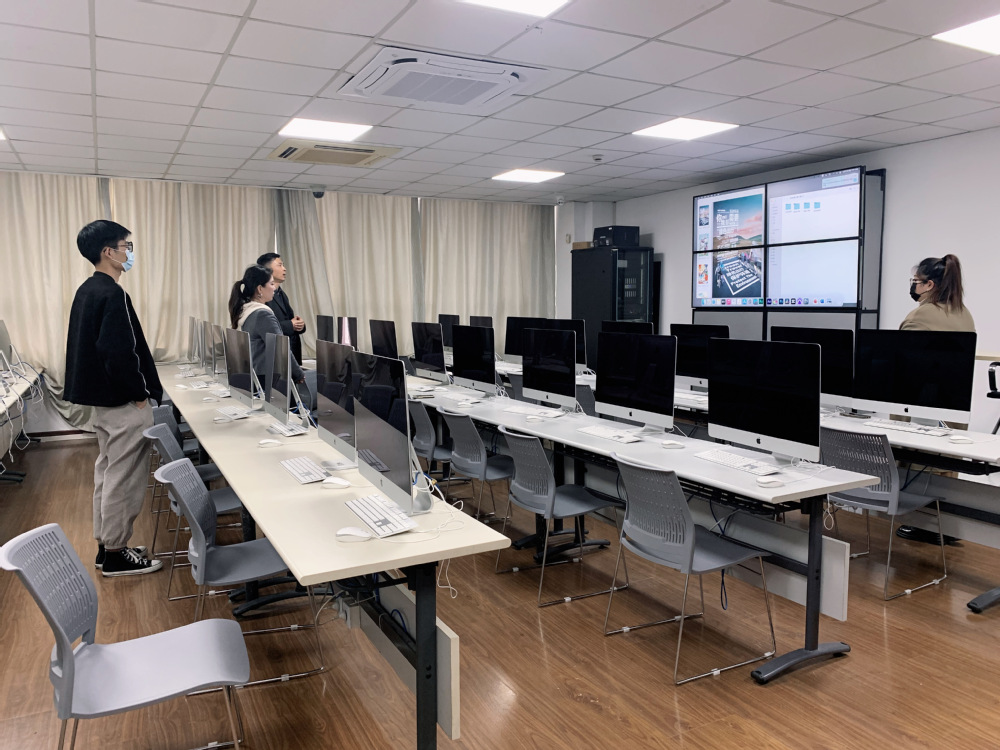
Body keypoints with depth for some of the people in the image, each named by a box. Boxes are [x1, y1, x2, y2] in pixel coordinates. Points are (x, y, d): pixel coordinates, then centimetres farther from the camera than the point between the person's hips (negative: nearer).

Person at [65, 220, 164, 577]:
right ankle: (116, 554, 10)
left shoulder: (86, 291, 11)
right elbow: (118, 352, -26)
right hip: (124, 404, -10)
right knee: (124, 479, -1)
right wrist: (138, 394, -15)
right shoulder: (112, 294, -20)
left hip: (103, 399, 10)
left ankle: (107, 545, 28)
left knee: (106, 472, 17)